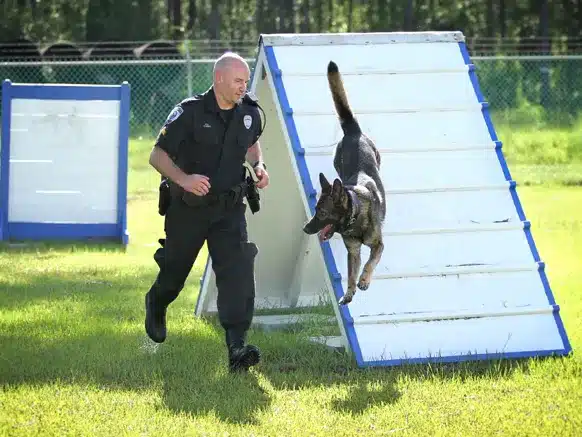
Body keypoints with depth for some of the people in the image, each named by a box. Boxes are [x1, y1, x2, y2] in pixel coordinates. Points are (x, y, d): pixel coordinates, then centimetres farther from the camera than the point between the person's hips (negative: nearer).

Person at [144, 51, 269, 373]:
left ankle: (237, 348, -21)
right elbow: (157, 155, -13)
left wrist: (258, 165, 3)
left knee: (238, 269, -16)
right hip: (188, 209, -3)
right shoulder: (189, 113, -16)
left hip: (229, 209, 3)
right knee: (175, 270, 15)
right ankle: (155, 305, 52)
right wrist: (183, 179, -30)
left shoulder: (249, 113, 0)